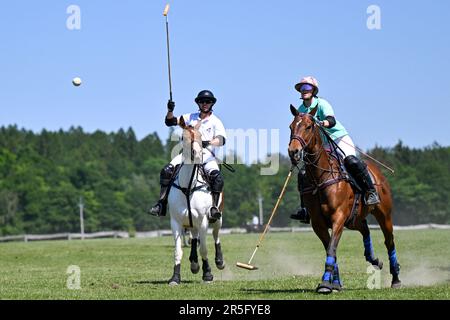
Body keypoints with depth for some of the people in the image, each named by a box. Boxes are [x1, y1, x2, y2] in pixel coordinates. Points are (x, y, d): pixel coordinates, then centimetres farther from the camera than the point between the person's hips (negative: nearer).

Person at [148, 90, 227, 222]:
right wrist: (170, 111, -7)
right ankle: (161, 204, -19)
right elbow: (170, 122, 13)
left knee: (217, 177, -30)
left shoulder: (216, 122, 7)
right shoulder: (191, 117, 17)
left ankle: (214, 207, -30)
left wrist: (208, 142, -30)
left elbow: (221, 140, -9)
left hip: (207, 154, -2)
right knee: (167, 170, -18)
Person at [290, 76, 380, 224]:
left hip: (340, 138, -6)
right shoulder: (300, 110, 7)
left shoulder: (322, 104, -11)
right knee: (304, 173, -8)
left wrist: (323, 123, -51)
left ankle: (370, 192, -24)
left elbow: (332, 120, -29)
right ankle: (305, 210, -2)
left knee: (351, 161, -34)